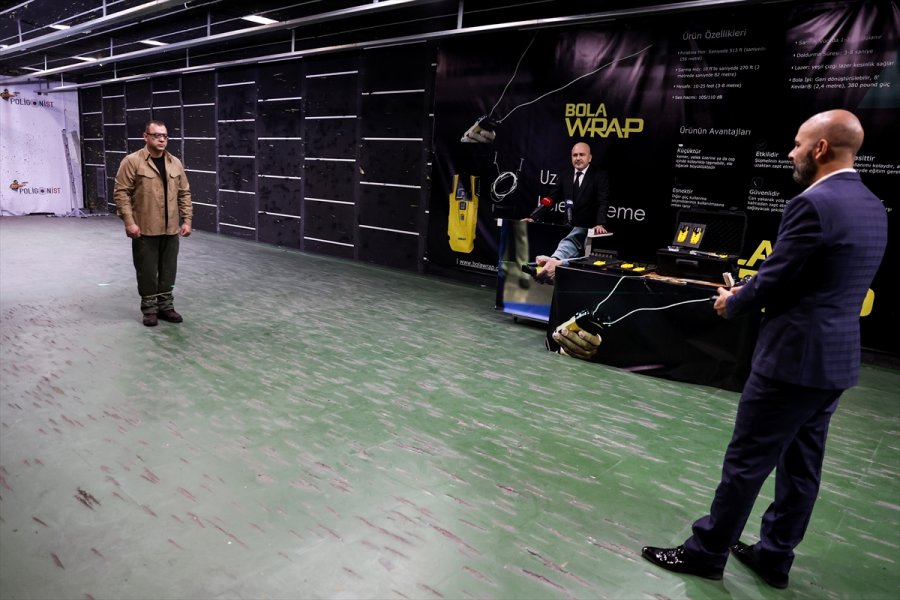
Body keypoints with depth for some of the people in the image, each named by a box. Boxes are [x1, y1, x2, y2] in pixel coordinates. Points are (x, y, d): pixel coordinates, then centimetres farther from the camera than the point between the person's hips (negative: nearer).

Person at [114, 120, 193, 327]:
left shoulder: (175, 163, 9)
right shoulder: (132, 161, -6)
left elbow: (184, 193, 12)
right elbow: (121, 192, -8)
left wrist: (186, 220, 6)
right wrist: (129, 222, -15)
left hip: (171, 229, 4)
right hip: (144, 229, -4)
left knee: (168, 269, 11)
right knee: (147, 270, 4)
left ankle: (165, 306, 24)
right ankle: (149, 308, 17)